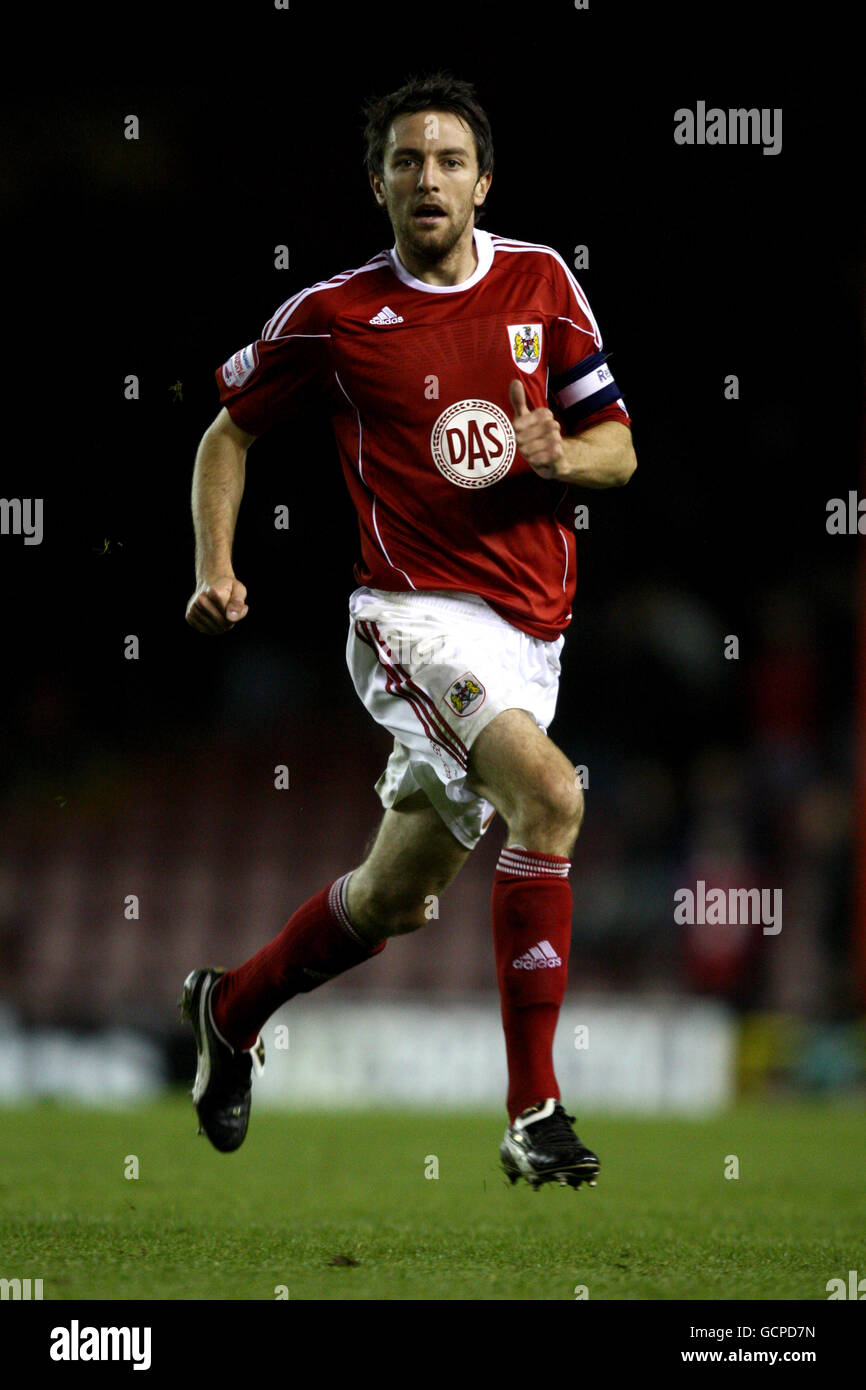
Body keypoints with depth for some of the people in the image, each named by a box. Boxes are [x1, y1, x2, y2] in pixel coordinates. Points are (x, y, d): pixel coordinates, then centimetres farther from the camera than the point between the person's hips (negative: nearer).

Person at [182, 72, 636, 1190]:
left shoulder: (542, 282, 5)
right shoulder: (333, 315, -3)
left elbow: (618, 449, 9)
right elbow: (229, 429, 11)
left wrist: (560, 456, -13)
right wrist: (214, 570, -2)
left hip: (528, 629, 5)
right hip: (415, 612, -5)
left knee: (394, 896, 15)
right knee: (550, 796, -29)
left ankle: (231, 1008, 43)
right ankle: (534, 1116, -27)